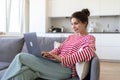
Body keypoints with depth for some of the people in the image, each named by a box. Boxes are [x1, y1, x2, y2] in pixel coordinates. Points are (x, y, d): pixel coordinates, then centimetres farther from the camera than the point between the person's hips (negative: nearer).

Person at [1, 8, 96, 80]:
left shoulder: (90, 38, 1)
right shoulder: (71, 36, 25)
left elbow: (87, 52, -22)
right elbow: (59, 48, 16)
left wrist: (61, 58, -24)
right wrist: (49, 54, -7)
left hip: (66, 69, -7)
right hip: (57, 65, 7)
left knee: (21, 57, -17)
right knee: (24, 71, -24)